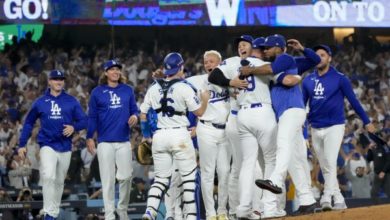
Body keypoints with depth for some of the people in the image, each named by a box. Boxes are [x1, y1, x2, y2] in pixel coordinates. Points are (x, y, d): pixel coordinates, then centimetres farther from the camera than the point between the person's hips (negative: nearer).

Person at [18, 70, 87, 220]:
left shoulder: (71, 101, 5)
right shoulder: (40, 102, 5)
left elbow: (83, 121, 3)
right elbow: (29, 123, 12)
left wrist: (74, 127, -19)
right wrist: (22, 144, 7)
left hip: (65, 147, 2)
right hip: (47, 145, -2)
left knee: (59, 181, 10)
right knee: (49, 177, -21)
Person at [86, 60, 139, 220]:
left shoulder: (128, 90, 9)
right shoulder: (97, 92, 4)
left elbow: (134, 109, 14)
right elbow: (92, 117, 4)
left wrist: (134, 116, -10)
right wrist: (89, 138, -1)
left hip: (124, 141, 2)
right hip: (105, 141, -2)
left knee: (125, 177, -3)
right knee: (107, 179, -2)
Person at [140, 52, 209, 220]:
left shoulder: (153, 88, 5)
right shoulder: (184, 88, -8)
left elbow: (143, 114, 11)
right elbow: (199, 112, -3)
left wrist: (146, 135, 25)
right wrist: (205, 99, 17)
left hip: (159, 136, 4)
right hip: (179, 135, -4)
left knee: (161, 178, 11)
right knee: (189, 176, 7)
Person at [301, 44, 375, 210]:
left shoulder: (339, 78, -5)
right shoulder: (308, 80, 7)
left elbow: (353, 100, -1)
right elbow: (301, 103, 10)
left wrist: (366, 121, 2)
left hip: (334, 127, -5)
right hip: (316, 129, 5)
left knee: (330, 163, -19)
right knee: (325, 168, 8)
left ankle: (327, 198, -27)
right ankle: (339, 201, 16)